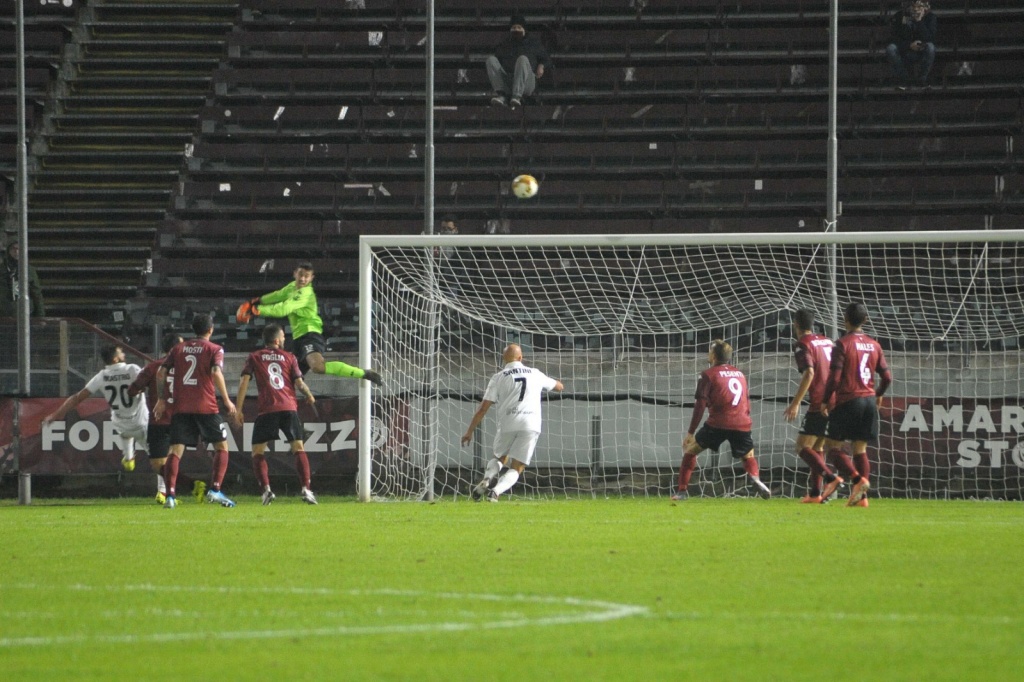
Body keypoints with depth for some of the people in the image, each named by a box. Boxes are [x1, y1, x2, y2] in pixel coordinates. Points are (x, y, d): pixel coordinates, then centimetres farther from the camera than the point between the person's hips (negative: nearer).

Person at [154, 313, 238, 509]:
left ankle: (170, 494, -14)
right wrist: (227, 400, -9)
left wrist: (162, 399, 14)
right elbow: (216, 372, -14)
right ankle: (215, 489, -2)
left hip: (181, 407, 3)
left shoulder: (179, 349, 14)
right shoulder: (214, 350, 2)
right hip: (206, 407, -3)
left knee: (175, 449, -1)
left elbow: (161, 373, 7)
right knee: (221, 446, 11)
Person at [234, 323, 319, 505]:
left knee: (258, 452, 7)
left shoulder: (254, 358, 11)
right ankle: (305, 489, -9)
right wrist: (310, 396, 27)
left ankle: (266, 489, -11)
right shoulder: (289, 357, 12)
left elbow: (244, 382, 2)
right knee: (299, 448, 5)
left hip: (266, 409, -1)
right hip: (289, 408, 1)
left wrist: (238, 410, 2)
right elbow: (299, 382, 7)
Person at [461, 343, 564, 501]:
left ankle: (487, 479, -7)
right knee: (516, 469, 2)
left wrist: (470, 431, 12)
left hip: (507, 425, 0)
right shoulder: (535, 374, 15)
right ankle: (496, 491, -24)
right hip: (531, 425, 0)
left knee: (499, 458, 23)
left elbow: (483, 409, 5)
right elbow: (559, 386, 34)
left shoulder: (498, 378, 8)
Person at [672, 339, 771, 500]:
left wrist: (690, 432, -1)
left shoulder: (708, 374, 3)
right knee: (749, 456, 22)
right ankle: (755, 477, -12)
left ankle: (682, 490, 4)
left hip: (718, 424, -4)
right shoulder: (740, 374, 19)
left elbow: (700, 405, -4)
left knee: (690, 450, 13)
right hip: (742, 424, 4)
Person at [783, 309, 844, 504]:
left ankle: (831, 478, -23)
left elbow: (809, 373, -20)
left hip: (819, 405, -8)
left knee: (802, 447, -5)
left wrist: (795, 403, -21)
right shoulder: (827, 342, 17)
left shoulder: (803, 345, -7)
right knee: (816, 448, 17)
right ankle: (815, 493, 12)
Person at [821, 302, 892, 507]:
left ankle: (857, 479, -21)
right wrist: (878, 394, 30)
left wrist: (826, 400, -1)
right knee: (860, 450, 9)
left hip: (847, 401, -6)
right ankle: (862, 496, 0)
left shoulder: (843, 344, -9)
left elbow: (835, 377, -15)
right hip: (869, 401, 6)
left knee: (834, 447, 1)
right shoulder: (874, 345, 8)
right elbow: (887, 377, 11)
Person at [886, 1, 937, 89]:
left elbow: (929, 39, -23)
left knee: (930, 46, -31)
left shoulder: (930, 18, -9)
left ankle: (922, 79, -15)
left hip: (921, 53, 0)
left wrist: (919, 21, -31)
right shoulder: (900, 16, -10)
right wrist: (909, 45, -27)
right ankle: (903, 79, -13)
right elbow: (895, 39, -11)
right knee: (890, 48, -29)